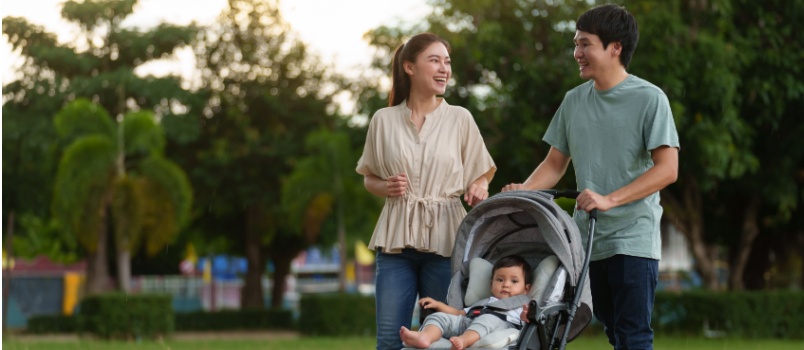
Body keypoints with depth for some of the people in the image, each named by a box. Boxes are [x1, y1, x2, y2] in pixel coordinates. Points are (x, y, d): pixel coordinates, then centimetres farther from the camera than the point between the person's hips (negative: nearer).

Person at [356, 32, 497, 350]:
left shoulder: (460, 118, 4)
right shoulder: (384, 120, 5)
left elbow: (481, 174, 12)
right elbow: (369, 178, 16)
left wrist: (479, 187, -11)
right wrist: (385, 187, -6)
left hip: (444, 239, 0)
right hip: (396, 239, 0)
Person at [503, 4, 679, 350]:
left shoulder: (649, 98, -7)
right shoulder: (574, 101, 11)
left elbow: (667, 169, -14)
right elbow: (555, 162, 16)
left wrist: (609, 199, -22)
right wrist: (524, 190, -4)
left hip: (633, 240, -6)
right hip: (588, 240, 6)